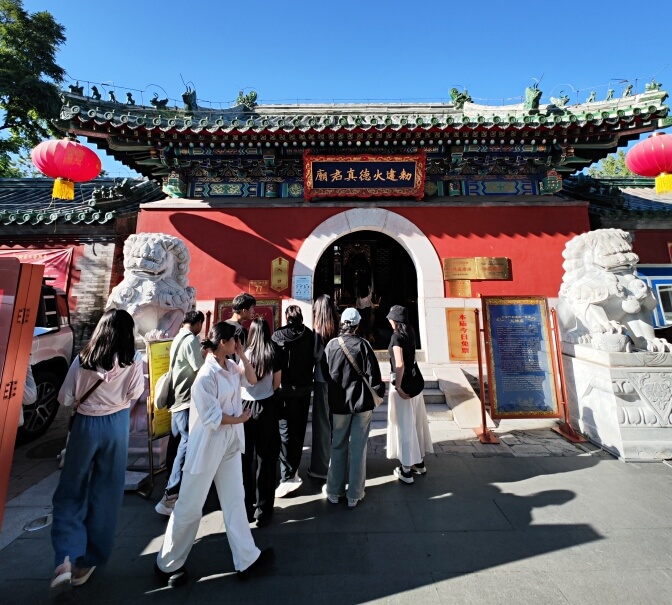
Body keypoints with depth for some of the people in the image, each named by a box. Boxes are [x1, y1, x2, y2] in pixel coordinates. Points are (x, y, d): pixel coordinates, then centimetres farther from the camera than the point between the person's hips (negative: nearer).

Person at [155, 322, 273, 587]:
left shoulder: (231, 367, -2)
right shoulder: (206, 376, -25)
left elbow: (252, 380, 6)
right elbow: (212, 417, -24)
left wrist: (243, 356, -6)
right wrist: (240, 419, -8)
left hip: (230, 443, 8)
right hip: (207, 446, -7)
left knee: (235, 500, 18)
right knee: (190, 506, 14)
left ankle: (247, 558, 34)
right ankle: (168, 564, 41)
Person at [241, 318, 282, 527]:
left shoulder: (244, 354, -11)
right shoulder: (274, 355, -10)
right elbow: (276, 384, 0)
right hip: (266, 408, 0)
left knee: (244, 458, 16)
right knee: (265, 459, 12)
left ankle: (246, 508, 30)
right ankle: (262, 511, 22)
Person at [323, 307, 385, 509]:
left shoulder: (331, 345, -9)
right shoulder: (363, 344, -13)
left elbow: (326, 373, 0)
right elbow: (373, 374, -11)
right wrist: (379, 392, 6)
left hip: (339, 403, 1)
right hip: (362, 403, -1)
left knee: (338, 448, 18)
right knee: (358, 449, 12)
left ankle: (334, 491, 32)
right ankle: (354, 495, 26)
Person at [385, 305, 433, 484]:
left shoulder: (397, 336, -18)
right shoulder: (410, 333, 5)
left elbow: (399, 365, -24)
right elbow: (410, 358, 11)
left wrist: (398, 387, -18)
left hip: (402, 381, -8)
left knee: (403, 424, 4)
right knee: (415, 420, 19)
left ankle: (406, 470, 18)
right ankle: (419, 462, 36)